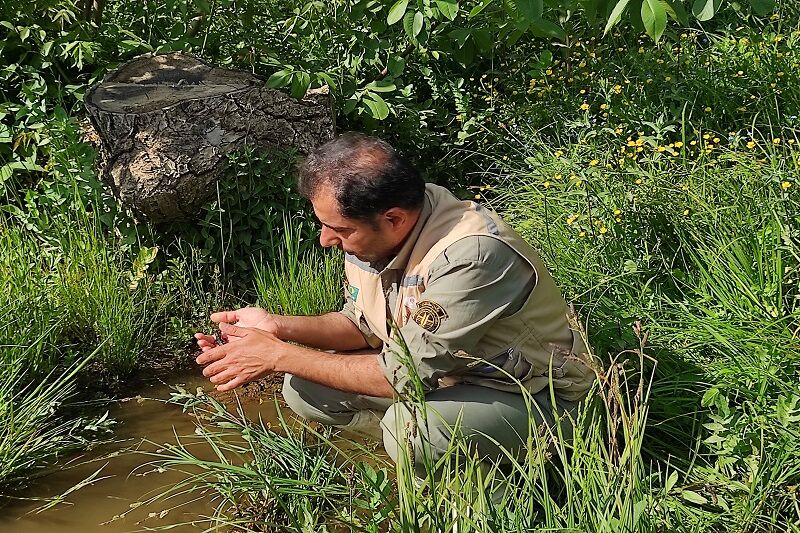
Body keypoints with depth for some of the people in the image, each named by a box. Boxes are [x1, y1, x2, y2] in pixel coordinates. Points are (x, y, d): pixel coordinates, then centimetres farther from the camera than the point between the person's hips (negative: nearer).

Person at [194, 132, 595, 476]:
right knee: (303, 389, -3)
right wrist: (277, 328, -11)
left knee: (411, 425, -35)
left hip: (535, 397, -7)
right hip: (442, 371, 8)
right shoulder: (370, 228, -10)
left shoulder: (470, 254, -34)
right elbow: (365, 326, 6)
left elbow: (408, 373, -31)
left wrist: (280, 355, -24)